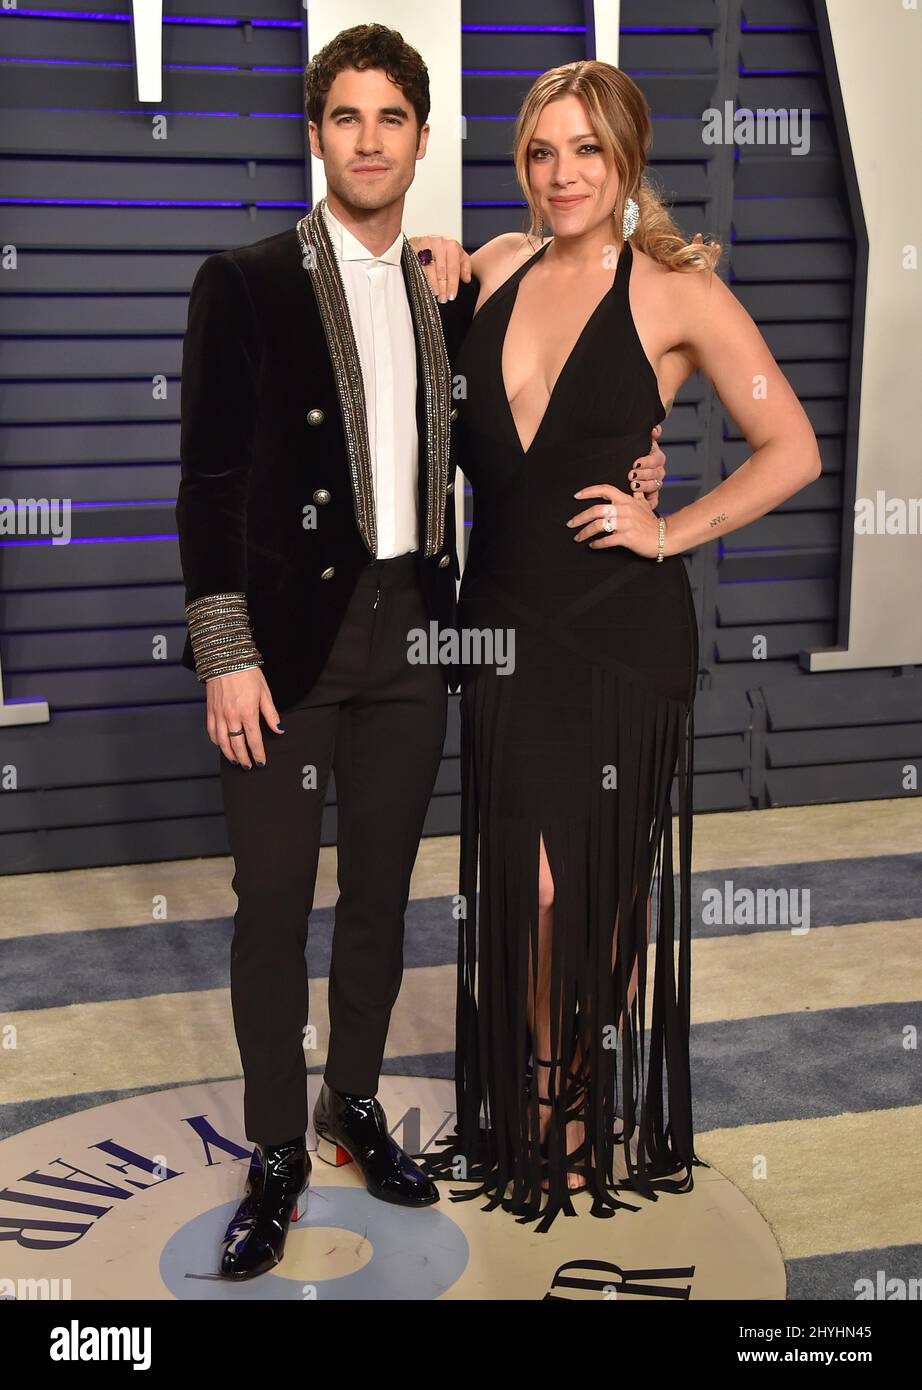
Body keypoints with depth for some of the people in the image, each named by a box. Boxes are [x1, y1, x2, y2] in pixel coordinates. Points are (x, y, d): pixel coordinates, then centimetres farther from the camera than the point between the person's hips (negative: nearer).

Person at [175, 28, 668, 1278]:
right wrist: (226, 654, -13)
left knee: (381, 889, 14)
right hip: (286, 641, -4)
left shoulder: (450, 295, 9)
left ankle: (356, 1107, 32)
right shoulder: (245, 283, -4)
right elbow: (210, 482, -7)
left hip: (409, 636, 4)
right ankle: (277, 1154, 20)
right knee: (274, 903, 3)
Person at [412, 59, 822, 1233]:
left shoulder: (677, 291, -5)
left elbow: (791, 450, -3)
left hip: (622, 629, -3)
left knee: (603, 881, 8)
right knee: (525, 881, 8)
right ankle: (535, 1103, 28)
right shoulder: (498, 267, 8)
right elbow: (464, 437, 17)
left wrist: (672, 531, -9)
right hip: (505, 616, 4)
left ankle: (604, 1114, 28)